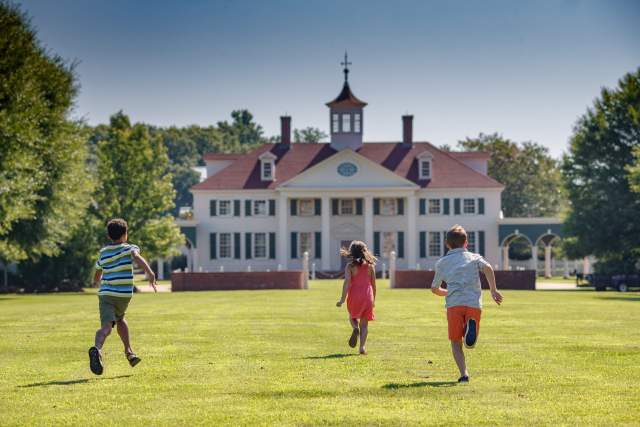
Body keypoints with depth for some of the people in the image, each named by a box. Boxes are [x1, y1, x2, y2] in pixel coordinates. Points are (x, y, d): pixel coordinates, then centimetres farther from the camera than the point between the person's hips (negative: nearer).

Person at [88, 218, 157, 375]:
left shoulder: (103, 252, 15)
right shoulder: (128, 248, 4)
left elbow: (97, 276, 26)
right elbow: (136, 256, -21)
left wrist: (96, 282, 51)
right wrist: (149, 272, -34)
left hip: (105, 293, 1)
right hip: (123, 295, -1)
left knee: (106, 326, -15)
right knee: (119, 318, 29)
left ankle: (97, 349, -45)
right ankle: (128, 352, 24)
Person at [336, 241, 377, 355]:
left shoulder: (350, 266, -4)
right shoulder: (370, 265, 5)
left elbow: (347, 282, -13)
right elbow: (373, 284, 9)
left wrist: (342, 300, -14)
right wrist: (373, 299, 20)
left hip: (354, 295, -2)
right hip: (368, 295, 2)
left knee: (353, 316, 23)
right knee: (364, 323, 8)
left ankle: (355, 328, -11)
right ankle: (362, 347, -5)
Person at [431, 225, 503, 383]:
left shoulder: (442, 263, 20)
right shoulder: (474, 257, 18)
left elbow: (434, 289, 27)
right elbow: (487, 268, -4)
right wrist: (493, 290, -4)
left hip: (454, 304, 0)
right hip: (474, 304, 0)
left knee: (455, 342, 7)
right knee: (469, 344, 7)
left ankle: (464, 374, -14)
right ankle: (471, 327, -28)